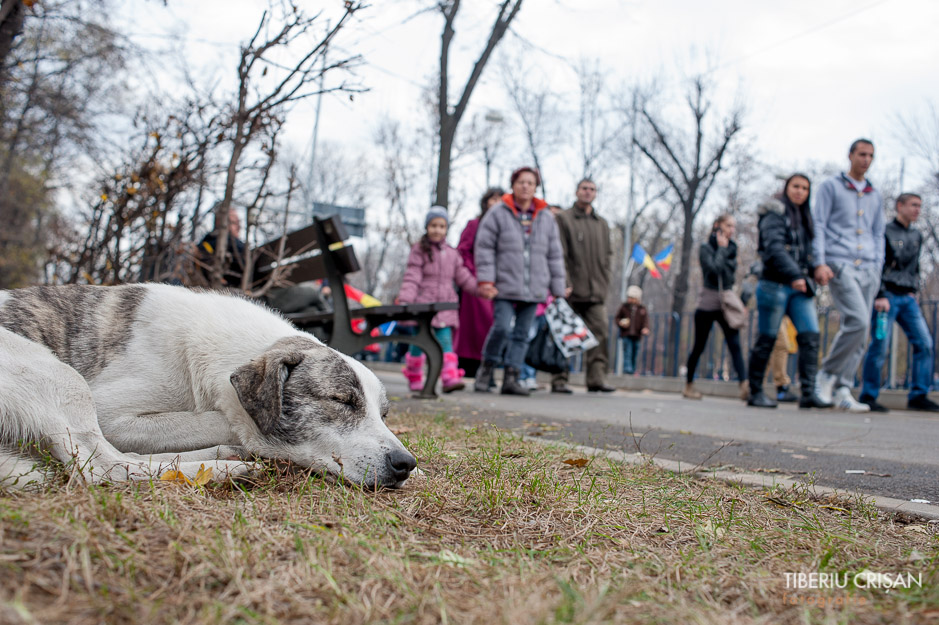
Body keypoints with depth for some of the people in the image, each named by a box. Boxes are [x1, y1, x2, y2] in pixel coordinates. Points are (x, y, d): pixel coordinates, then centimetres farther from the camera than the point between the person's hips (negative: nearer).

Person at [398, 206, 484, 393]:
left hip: (445, 306, 3)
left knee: (445, 341, -10)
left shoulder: (452, 254, 15)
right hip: (422, 304, -3)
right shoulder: (419, 250, 1)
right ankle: (414, 379, 22)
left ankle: (450, 378, -19)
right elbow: (411, 278, -7)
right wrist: (404, 300, -19)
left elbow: (464, 278, 16)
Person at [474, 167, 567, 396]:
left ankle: (511, 378, 10)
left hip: (534, 289, 4)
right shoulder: (497, 214, 2)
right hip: (505, 287, -4)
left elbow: (554, 256, 14)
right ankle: (486, 368, 7)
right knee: (501, 327, -14)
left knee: (522, 334, 4)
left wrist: (557, 290, 10)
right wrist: (485, 280, -10)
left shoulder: (546, 218, 12)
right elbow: (484, 247, -1)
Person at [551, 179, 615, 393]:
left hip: (596, 291, 4)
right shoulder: (564, 218, 3)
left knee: (599, 333, -5)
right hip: (572, 290, -4)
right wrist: (564, 283, -13)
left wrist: (605, 278, 7)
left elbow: (608, 254, 21)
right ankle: (559, 379, 4)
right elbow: (559, 253, -4)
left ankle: (597, 379, -5)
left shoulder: (602, 224, 19)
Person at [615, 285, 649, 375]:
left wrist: (645, 328, -20)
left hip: (637, 335, 2)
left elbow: (645, 321, 0)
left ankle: (633, 370, 16)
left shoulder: (642, 310, 7)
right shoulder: (624, 307, 7)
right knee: (627, 352, -13)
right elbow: (617, 318, 13)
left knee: (635, 354, 7)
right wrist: (620, 323, -9)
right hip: (626, 334, -2)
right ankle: (627, 368, -18)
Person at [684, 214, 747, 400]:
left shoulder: (732, 248, 11)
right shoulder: (706, 247, -5)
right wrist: (721, 249, -9)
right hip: (707, 304, -4)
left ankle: (744, 386, -20)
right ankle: (688, 385, 18)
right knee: (699, 347, 4)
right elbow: (714, 268, -22)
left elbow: (732, 271, 17)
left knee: (735, 344, -11)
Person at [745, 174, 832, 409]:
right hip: (775, 284, -7)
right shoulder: (775, 213, -3)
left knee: (811, 336, -7)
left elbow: (807, 252, 21)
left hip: (799, 286, 7)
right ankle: (755, 393, 7)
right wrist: (794, 275, -29)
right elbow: (775, 248, -17)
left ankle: (808, 393, -8)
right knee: (767, 339, -2)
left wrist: (817, 268, 0)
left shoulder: (804, 218, 21)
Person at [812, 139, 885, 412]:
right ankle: (827, 374, -5)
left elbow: (879, 234, 24)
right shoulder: (831, 187, 8)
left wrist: (878, 267, 11)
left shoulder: (875, 195, 23)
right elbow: (818, 225, 1)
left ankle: (842, 389, 5)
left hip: (868, 268, 6)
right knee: (858, 321, -21)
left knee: (861, 331, 0)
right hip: (839, 264, -6)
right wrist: (820, 263, -10)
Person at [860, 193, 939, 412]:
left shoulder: (917, 236, 19)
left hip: (908, 298, 7)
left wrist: (914, 290, 14)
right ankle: (868, 397, -2)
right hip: (887, 296, -7)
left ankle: (918, 396, 3)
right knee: (879, 346, -9)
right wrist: (880, 296, -16)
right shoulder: (885, 232, -2)